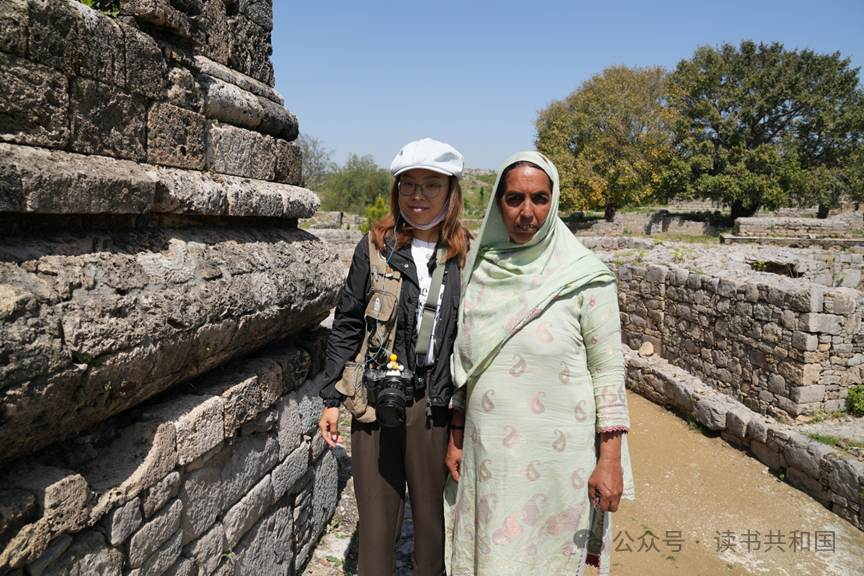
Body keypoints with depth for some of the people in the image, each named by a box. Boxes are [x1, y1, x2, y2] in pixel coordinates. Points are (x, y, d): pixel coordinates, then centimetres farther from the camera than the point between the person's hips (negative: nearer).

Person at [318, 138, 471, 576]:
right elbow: (346, 325, 4)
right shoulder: (376, 246, 1)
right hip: (376, 399, 0)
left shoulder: (465, 255, 1)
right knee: (376, 515, 10)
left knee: (433, 514, 14)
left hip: (437, 403, 0)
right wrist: (331, 398, 2)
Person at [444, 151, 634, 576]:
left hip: (556, 453, -3)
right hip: (486, 452, 4)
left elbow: (608, 369, -6)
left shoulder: (585, 277, -8)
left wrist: (611, 460, -9)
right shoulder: (481, 270, 4)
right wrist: (456, 437, 11)